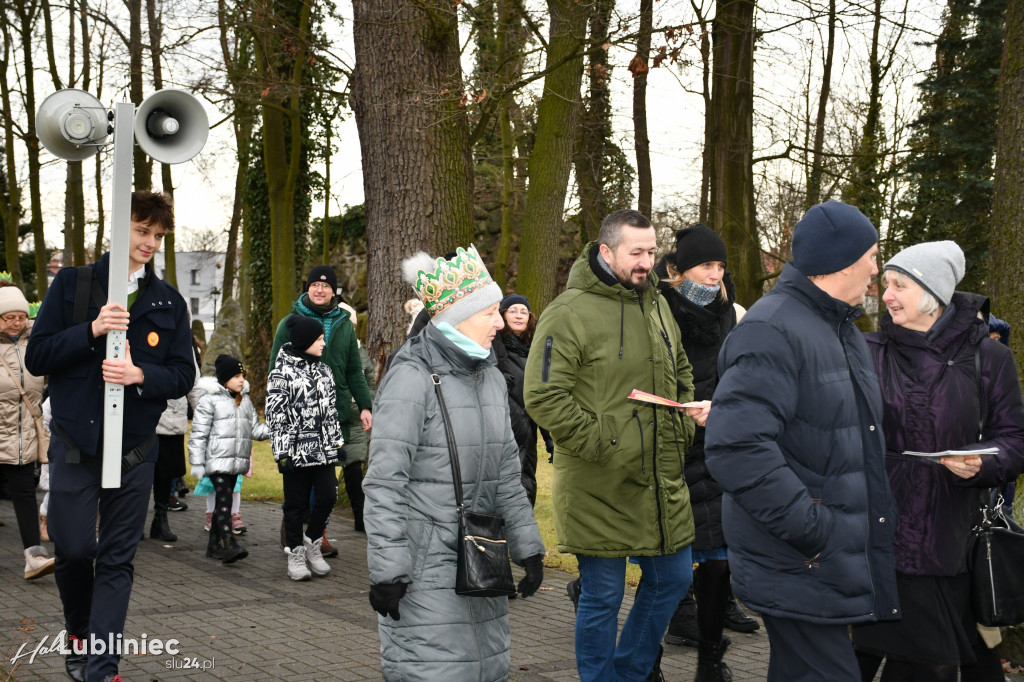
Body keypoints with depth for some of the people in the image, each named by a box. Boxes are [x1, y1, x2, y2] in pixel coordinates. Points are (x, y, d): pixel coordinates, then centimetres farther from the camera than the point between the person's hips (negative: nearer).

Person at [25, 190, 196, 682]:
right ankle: (78, 633, 30)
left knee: (117, 559, 2)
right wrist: (92, 330, -17)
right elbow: (36, 357, -3)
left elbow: (183, 375, 5)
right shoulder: (72, 285, 3)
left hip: (134, 448, 1)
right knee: (72, 548, 1)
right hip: (75, 442, -1)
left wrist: (141, 375, -15)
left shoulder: (169, 302, 8)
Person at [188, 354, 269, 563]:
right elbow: (198, 434, -5)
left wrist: (272, 430, -4)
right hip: (217, 459, -7)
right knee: (224, 498, -16)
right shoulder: (209, 400, -5)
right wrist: (196, 463, -9)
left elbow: (255, 429, 16)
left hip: (237, 460, 7)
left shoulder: (245, 400, 16)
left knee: (223, 500, 10)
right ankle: (228, 544, -22)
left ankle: (214, 544, 17)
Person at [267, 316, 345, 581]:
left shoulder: (323, 369, 12)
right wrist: (282, 454, -12)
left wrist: (337, 443, 16)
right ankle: (295, 553, 16)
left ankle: (312, 542, 18)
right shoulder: (281, 373, -8)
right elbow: (276, 416, -9)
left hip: (324, 449, 5)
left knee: (328, 496, -2)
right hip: (297, 452, -5)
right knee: (296, 504, 4)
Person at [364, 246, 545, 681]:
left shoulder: (490, 378, 12)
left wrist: (527, 547, 14)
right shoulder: (412, 379, -12)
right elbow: (384, 484, -13)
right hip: (425, 569, -7)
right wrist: (387, 571, -16)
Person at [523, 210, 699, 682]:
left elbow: (681, 372, 26)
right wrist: (600, 445, -19)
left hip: (662, 479, 8)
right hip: (599, 485, -7)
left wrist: (683, 425, 11)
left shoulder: (657, 305, 11)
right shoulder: (569, 313, -14)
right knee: (603, 597, 3)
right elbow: (543, 397, -18)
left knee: (672, 578, 16)